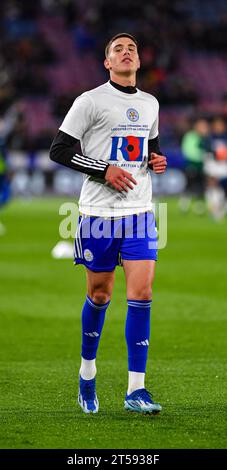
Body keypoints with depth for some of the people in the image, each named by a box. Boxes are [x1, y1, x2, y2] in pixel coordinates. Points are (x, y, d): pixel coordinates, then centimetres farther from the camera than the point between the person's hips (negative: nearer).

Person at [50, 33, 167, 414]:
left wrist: (157, 159, 6)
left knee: (141, 292, -8)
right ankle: (87, 374, 28)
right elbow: (58, 150, -7)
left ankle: (135, 390, -8)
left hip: (139, 212, 4)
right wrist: (104, 170, -15)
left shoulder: (150, 104, 13)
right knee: (99, 295, 5)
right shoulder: (90, 101, -4)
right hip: (99, 211, -4)